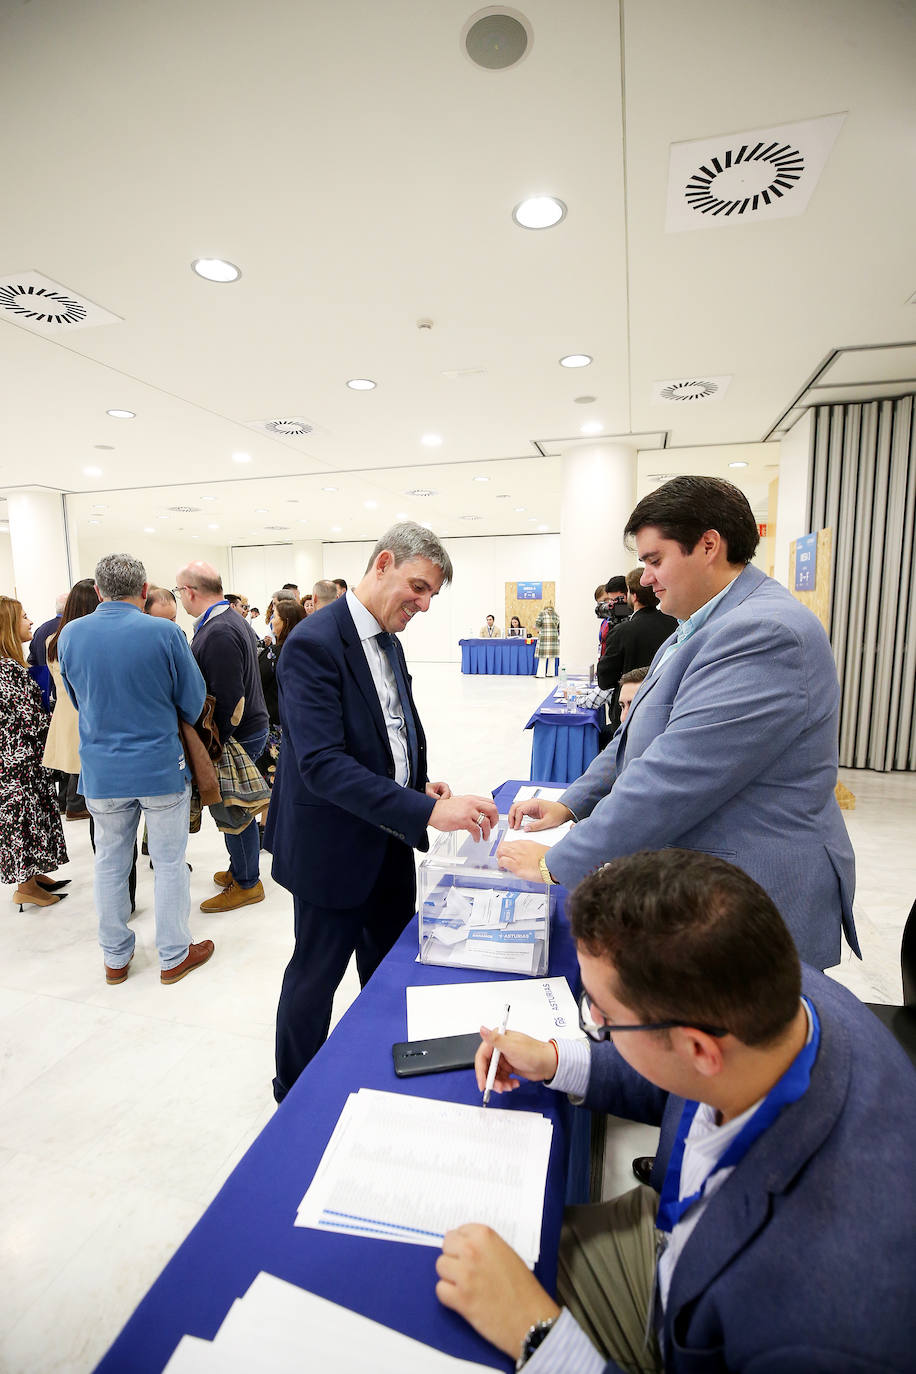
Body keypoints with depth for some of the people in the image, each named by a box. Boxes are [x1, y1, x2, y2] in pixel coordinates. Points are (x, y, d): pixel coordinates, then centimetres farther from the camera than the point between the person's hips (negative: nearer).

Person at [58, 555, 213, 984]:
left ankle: (115, 957, 32)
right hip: (161, 766, -3)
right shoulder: (164, 632, -15)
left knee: (110, 863, 17)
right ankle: (174, 955, 24)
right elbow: (193, 700, -7)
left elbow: (77, 700, 11)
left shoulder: (69, 635, -3)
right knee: (169, 862, 10)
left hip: (101, 771, 4)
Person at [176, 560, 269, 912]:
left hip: (238, 736, -10)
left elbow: (228, 701, -26)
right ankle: (241, 867, 36)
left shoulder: (218, 633, -23)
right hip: (250, 726, 10)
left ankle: (247, 883, 20)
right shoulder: (231, 620, 10)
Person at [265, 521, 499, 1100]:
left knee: (392, 966, 23)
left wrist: (422, 785, -3)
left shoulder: (389, 640, 6)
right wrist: (426, 811, -35)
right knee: (316, 977, 13)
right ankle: (295, 1096, 40)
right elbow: (322, 763, -31)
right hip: (334, 847, -8)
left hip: (389, 841, 8)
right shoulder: (315, 643, -22)